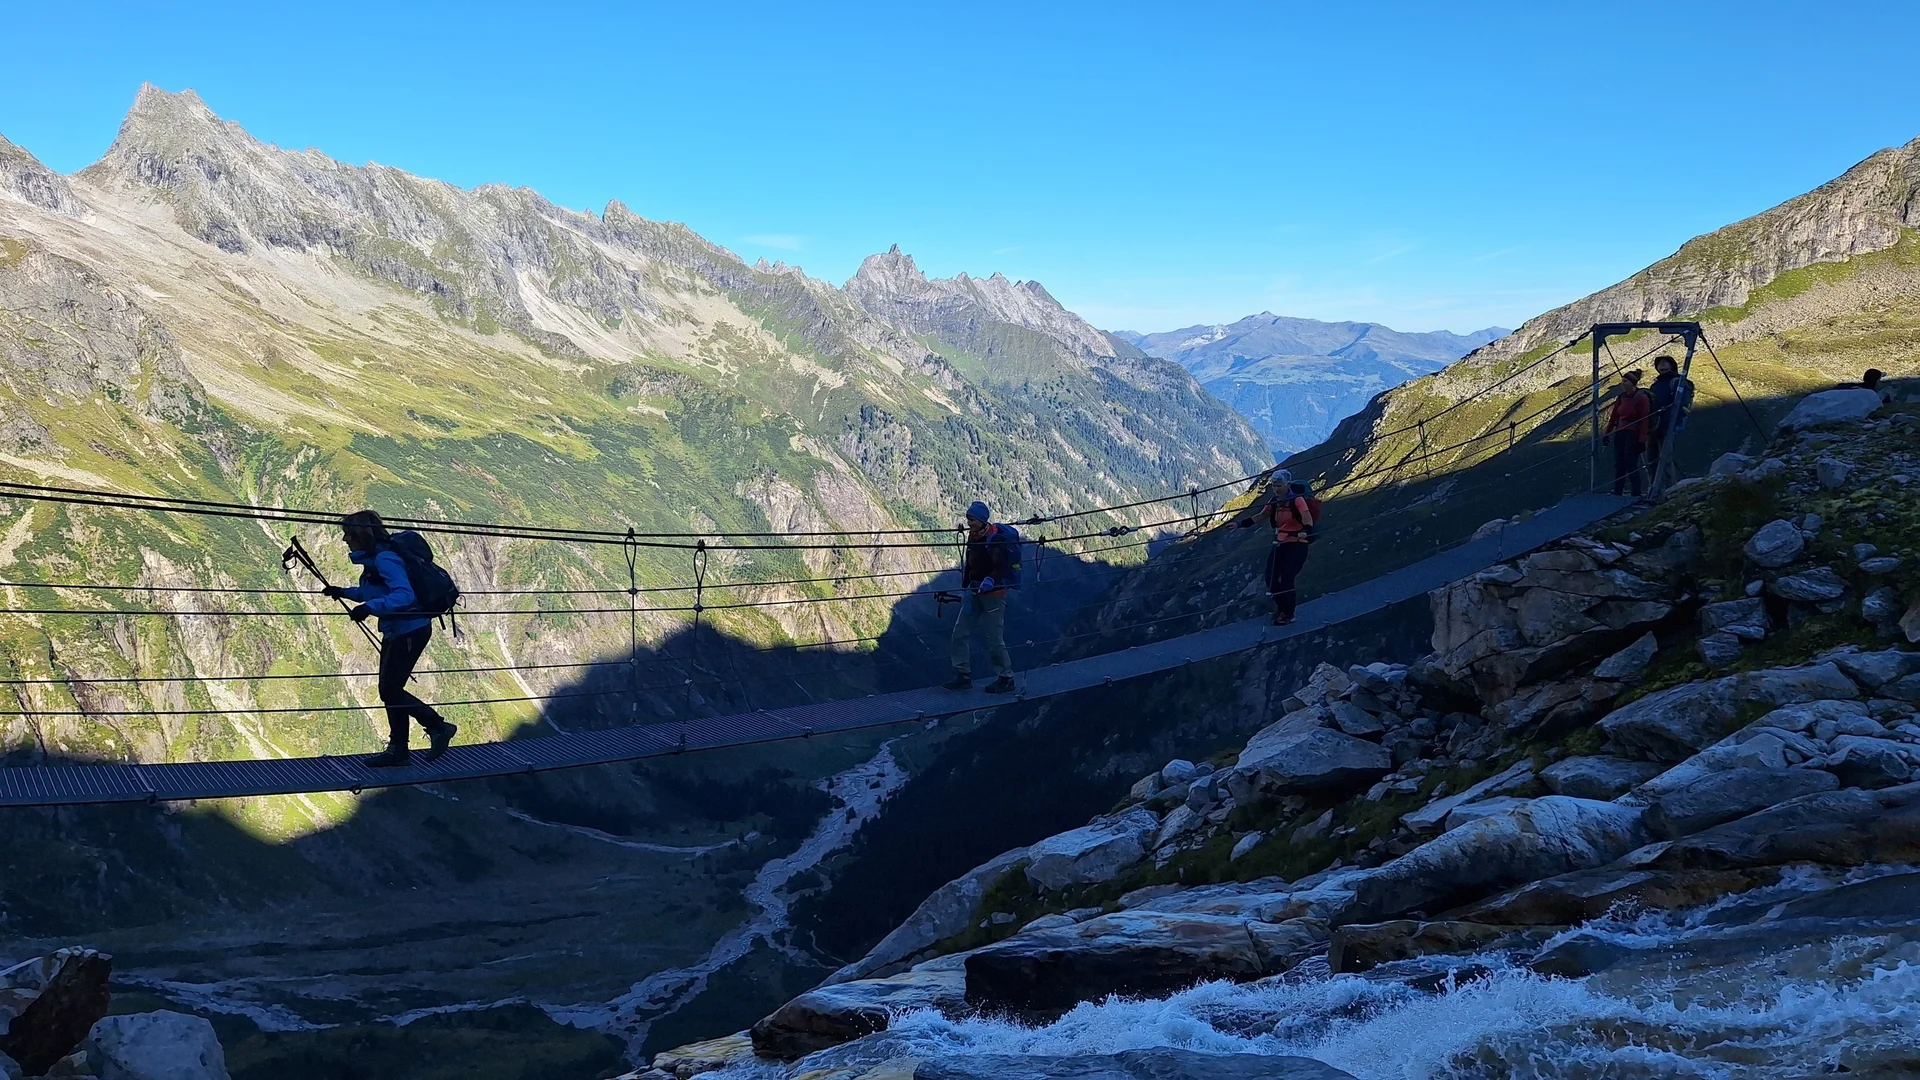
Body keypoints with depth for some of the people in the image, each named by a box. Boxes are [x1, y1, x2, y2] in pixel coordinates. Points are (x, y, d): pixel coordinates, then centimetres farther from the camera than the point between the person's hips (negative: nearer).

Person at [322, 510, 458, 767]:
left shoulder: (385, 559, -22)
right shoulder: (373, 559, 8)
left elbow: (404, 595, -33)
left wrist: (370, 607, -41)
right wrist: (343, 592, 17)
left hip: (410, 631, -10)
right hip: (395, 631, 10)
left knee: (390, 690, -4)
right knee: (389, 690, 13)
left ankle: (439, 727, 9)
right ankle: (397, 749, 21)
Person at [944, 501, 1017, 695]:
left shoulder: (995, 538, -16)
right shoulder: (973, 536, 10)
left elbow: (1002, 567, -26)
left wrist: (990, 580, -42)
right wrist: (965, 588, 25)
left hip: (993, 593, -9)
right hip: (974, 592, 9)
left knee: (994, 637, -6)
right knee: (960, 632, 4)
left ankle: (1006, 679, 7)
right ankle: (963, 675, 11)